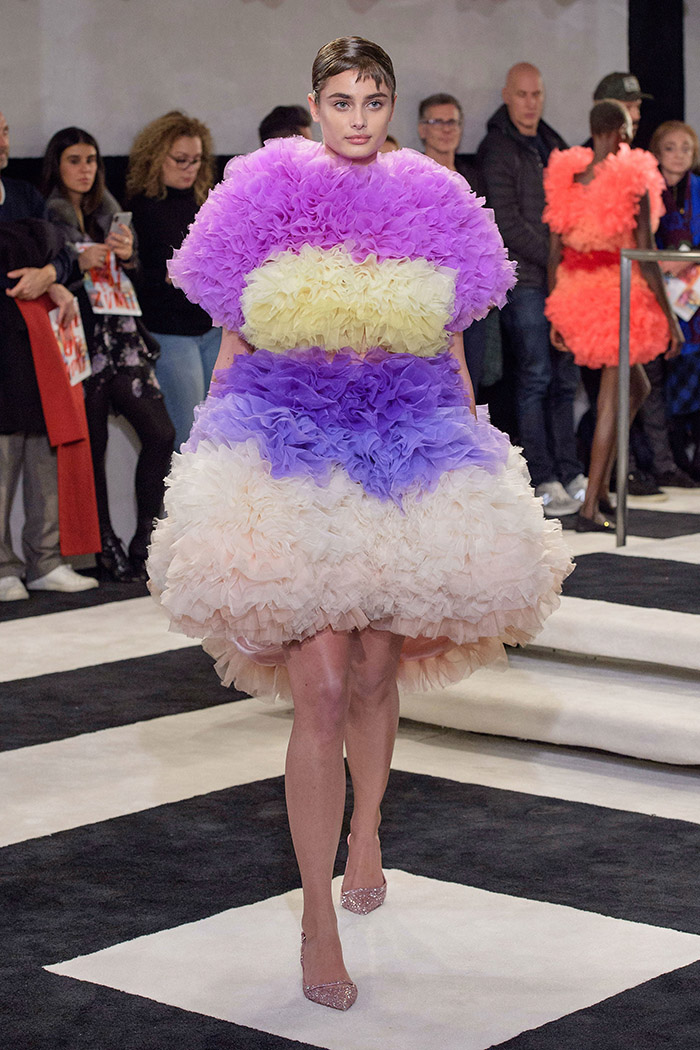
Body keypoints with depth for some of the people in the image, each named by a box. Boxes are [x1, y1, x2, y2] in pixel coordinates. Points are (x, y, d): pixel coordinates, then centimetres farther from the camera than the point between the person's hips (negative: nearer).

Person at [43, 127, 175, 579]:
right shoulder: (44, 215, 0)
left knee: (161, 435, -3)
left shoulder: (109, 212, 16)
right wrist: (78, 263, -17)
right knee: (92, 446, -3)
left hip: (121, 338, 5)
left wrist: (128, 255, -4)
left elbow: (138, 279, 17)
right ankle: (107, 549, 6)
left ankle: (144, 543, 5)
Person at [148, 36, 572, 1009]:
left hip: (410, 449, 2)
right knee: (321, 690, -10)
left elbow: (451, 354, 12)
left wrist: (470, 473, 10)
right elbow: (234, 346, 6)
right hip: (291, 445, -2)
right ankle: (318, 923, -2)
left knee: (376, 673, 8)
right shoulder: (267, 199, 1)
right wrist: (216, 464, 3)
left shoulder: (429, 208, 6)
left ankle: (365, 833, 39)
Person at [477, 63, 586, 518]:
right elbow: (507, 221, -12)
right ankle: (543, 481, -4)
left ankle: (570, 473, 11)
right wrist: (553, 259, -14)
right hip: (525, 279, -7)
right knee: (536, 377, -7)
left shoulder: (553, 144, 18)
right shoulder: (498, 149, -4)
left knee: (565, 377, 7)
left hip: (562, 278, 7)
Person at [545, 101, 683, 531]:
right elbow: (645, 257, -14)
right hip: (621, 293, -6)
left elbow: (556, 252, 5)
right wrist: (669, 316, -6)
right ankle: (591, 507, 0)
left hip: (577, 292, 6)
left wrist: (555, 316, 12)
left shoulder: (565, 178, 1)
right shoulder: (633, 183, -14)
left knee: (636, 386, 24)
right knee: (613, 400, 1)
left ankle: (600, 482, 23)